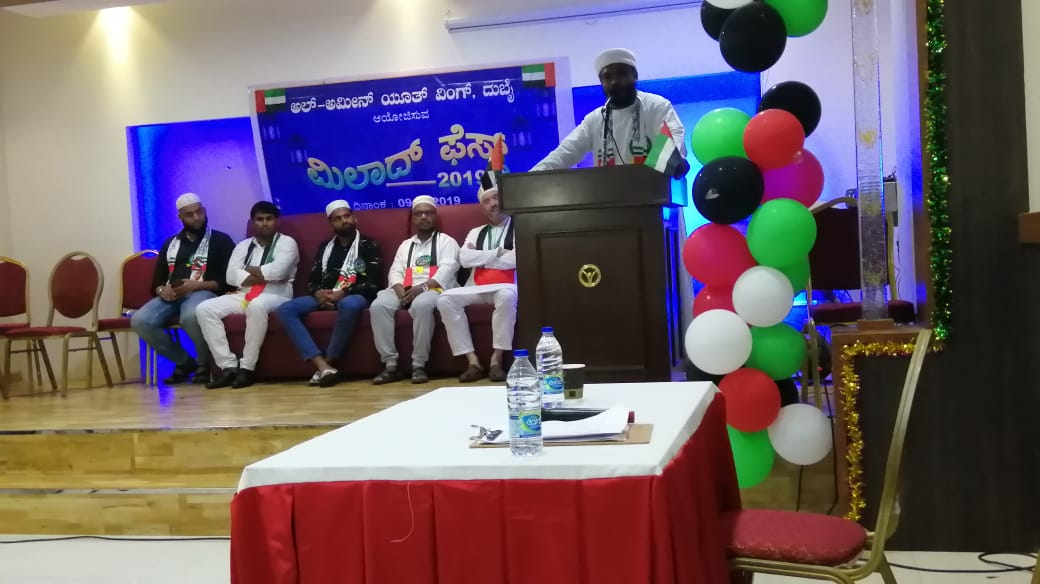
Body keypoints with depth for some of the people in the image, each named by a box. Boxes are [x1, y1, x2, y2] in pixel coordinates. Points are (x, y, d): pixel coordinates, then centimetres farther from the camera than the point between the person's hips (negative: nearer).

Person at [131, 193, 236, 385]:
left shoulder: (220, 241, 9)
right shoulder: (170, 244, 24)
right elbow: (157, 280, 21)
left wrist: (196, 285, -15)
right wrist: (161, 290, -4)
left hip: (204, 293, -5)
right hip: (171, 296, 5)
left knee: (191, 316, -41)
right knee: (140, 321, -24)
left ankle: (204, 363, -10)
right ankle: (184, 362, -4)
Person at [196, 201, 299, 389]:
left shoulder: (286, 242, 6)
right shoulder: (243, 246, 20)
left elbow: (277, 271, -14)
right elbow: (231, 276, 2)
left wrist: (249, 270, 0)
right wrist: (263, 275, -9)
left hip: (275, 297, -5)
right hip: (244, 296, 5)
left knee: (257, 305, -41)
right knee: (205, 308, -17)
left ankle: (247, 367, -30)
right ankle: (228, 366, -21)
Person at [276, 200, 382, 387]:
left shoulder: (368, 245, 7)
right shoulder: (324, 247, 22)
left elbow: (374, 282, -5)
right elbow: (311, 280, 17)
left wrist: (343, 293, -18)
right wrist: (318, 293, -8)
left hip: (353, 296, -5)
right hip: (325, 297, 5)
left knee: (350, 305, -42)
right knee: (285, 309, -21)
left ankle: (328, 363, -29)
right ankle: (323, 366, -35)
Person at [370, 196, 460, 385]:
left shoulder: (446, 241, 13)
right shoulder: (406, 245, 29)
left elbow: (447, 270, -4)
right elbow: (395, 271, 15)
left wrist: (422, 287, -20)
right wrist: (399, 288, -10)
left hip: (433, 290, -4)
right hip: (404, 291, 4)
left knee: (422, 305, -40)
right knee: (378, 306, -27)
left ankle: (419, 365, -31)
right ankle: (390, 365, -25)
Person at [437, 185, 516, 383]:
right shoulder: (476, 232, 23)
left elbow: (515, 259, -10)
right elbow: (465, 259, 4)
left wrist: (480, 259, 2)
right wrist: (498, 253, -4)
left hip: (506, 287, -4)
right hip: (476, 289, 5)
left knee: (507, 295, -40)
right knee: (446, 299, -22)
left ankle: (496, 360, -29)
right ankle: (473, 361, -23)